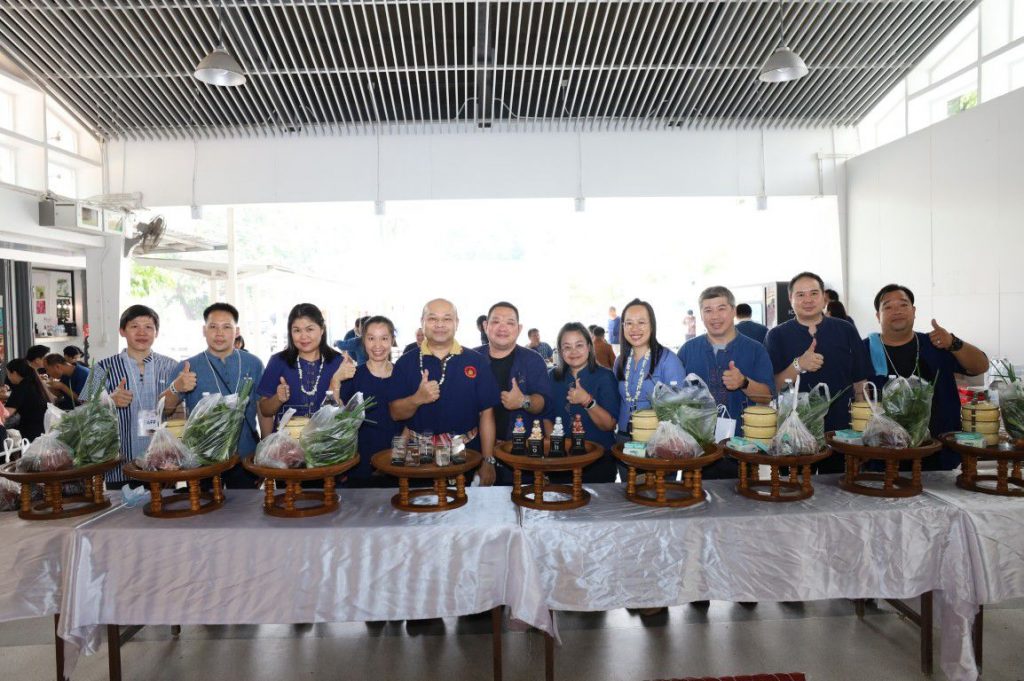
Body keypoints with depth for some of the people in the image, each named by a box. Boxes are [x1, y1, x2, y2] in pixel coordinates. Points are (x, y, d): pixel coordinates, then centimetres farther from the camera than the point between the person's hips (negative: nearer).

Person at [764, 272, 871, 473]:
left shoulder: (846, 331, 4)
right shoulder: (777, 336, 0)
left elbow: (860, 383, 7)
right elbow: (773, 388, -6)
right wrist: (798, 366, -22)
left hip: (841, 430, 2)